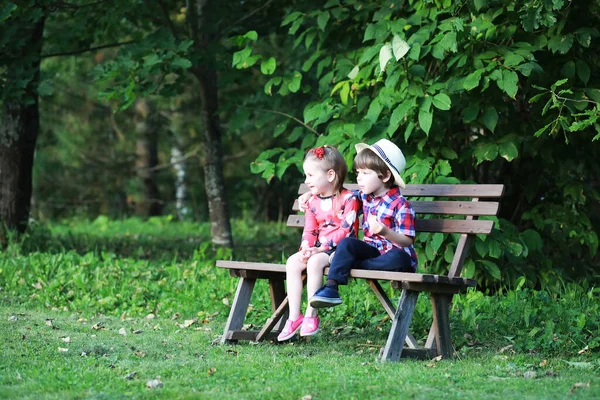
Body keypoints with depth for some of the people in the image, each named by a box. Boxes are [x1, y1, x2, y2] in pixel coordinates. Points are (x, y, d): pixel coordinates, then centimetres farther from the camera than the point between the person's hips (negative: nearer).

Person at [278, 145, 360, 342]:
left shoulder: (348, 199, -9)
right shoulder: (313, 202, 14)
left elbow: (346, 229, -17)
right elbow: (309, 230, 13)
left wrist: (322, 248, -22)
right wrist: (306, 248, -9)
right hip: (318, 249, 7)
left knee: (315, 262, -33)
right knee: (292, 262, -16)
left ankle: (311, 314, -25)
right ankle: (294, 316, -14)